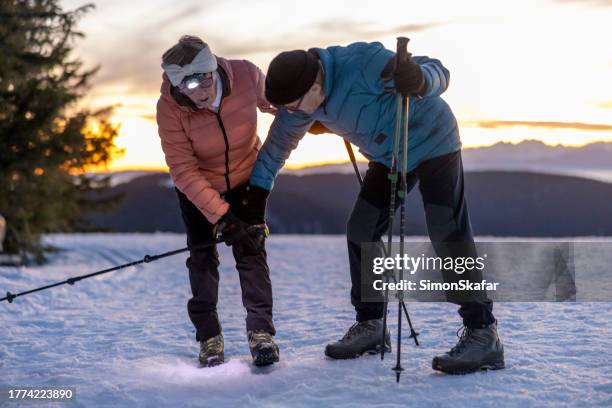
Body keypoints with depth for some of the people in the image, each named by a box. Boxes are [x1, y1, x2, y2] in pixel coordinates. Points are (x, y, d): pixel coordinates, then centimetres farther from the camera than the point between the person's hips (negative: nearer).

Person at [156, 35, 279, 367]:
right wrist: (221, 216, -35)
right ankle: (209, 337, 10)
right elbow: (184, 171, -29)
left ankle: (261, 331, -3)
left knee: (251, 248, -8)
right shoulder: (169, 108, -32)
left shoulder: (245, 75, -28)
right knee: (202, 255, -1)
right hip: (197, 188, -1)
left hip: (246, 178, 1)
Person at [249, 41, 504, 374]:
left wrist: (418, 80, -50)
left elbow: (438, 73, -27)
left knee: (448, 235, -16)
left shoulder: (361, 63, -32)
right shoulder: (302, 99, -10)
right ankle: (370, 325, 16)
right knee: (360, 231, 3)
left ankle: (482, 335, -14)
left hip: (433, 142, -7)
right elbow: (278, 143, 8)